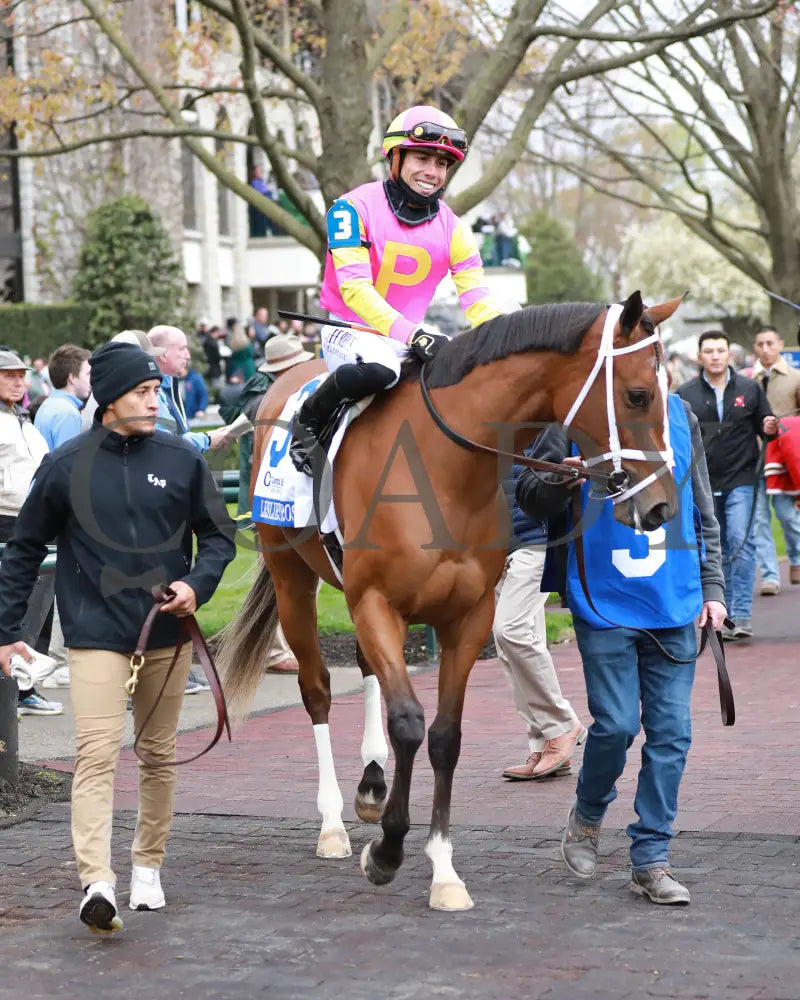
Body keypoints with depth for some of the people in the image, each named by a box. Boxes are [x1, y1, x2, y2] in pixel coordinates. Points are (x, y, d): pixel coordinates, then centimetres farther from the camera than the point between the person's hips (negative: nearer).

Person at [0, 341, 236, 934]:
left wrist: (198, 584, -10)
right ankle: (97, 882, -23)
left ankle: (149, 866, 28)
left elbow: (219, 535, 10)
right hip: (96, 634, -3)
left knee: (160, 754, 13)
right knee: (96, 753, -14)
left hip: (167, 632, 3)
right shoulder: (67, 465, -3)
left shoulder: (182, 460, 1)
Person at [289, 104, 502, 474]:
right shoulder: (354, 208, -13)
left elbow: (477, 300, -2)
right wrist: (412, 335, -34)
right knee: (377, 368, -38)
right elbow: (355, 289, -22)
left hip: (409, 337, 6)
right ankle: (309, 418, -12)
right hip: (350, 329, -6)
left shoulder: (452, 228, 2)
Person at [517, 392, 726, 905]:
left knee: (671, 731, 1)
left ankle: (651, 858, 10)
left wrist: (712, 585, 11)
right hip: (604, 604, -3)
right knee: (617, 724, -7)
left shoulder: (681, 415, 8)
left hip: (674, 604, 3)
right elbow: (528, 493, 1)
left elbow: (703, 509, 15)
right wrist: (563, 482, -20)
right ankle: (587, 815, 24)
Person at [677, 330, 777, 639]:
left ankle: (742, 614, -13)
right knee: (717, 550, 8)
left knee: (741, 542, -14)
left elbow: (763, 425, 12)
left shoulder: (749, 389, 4)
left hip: (741, 480, -1)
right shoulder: (685, 394, 3)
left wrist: (769, 429, -10)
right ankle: (726, 616, 17)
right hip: (703, 484, 2)